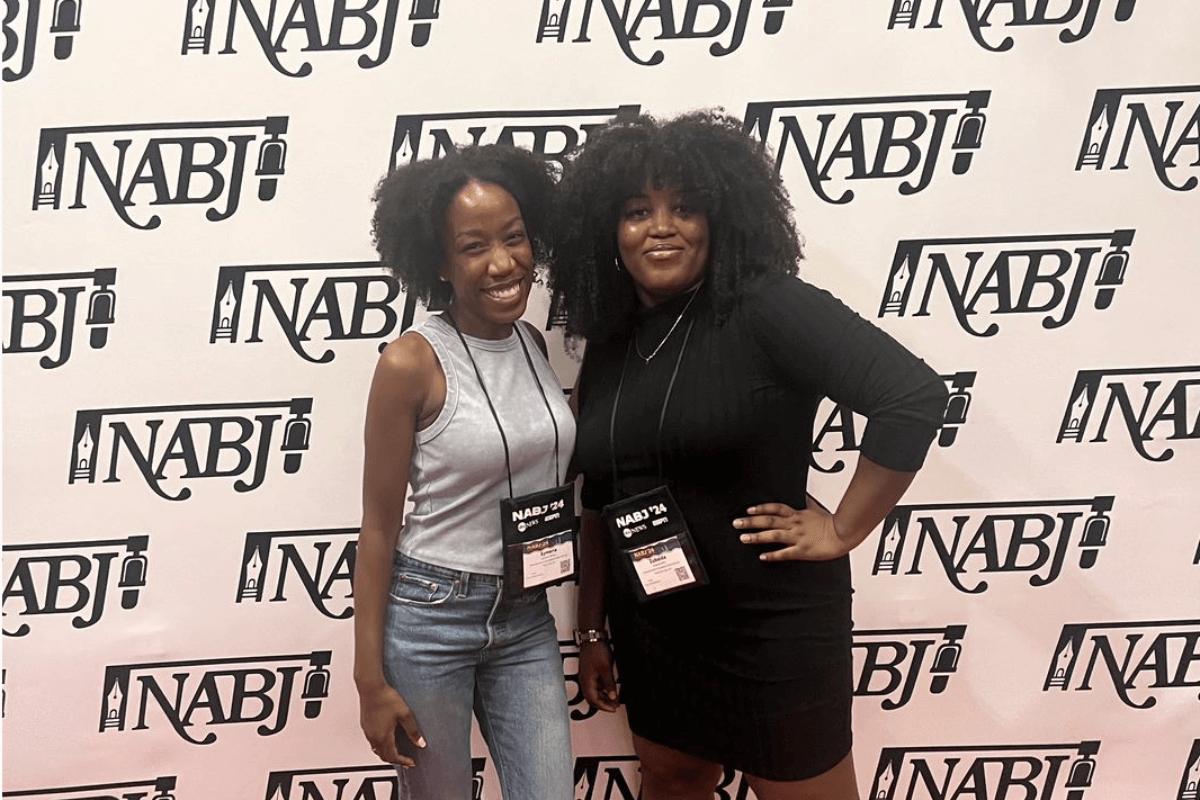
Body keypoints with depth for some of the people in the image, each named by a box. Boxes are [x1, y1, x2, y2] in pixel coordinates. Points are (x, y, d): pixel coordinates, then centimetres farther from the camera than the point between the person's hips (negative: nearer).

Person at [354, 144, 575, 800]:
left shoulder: (534, 344, 2)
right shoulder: (411, 364, -15)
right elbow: (379, 527, -10)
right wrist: (371, 681, -9)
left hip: (527, 620, 5)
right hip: (428, 617, -5)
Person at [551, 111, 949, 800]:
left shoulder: (765, 309, -16)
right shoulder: (610, 349, 5)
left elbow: (914, 397, -24)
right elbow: (601, 504, 12)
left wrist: (842, 531, -18)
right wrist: (593, 630, 13)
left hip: (774, 631, -6)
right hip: (654, 633, 7)